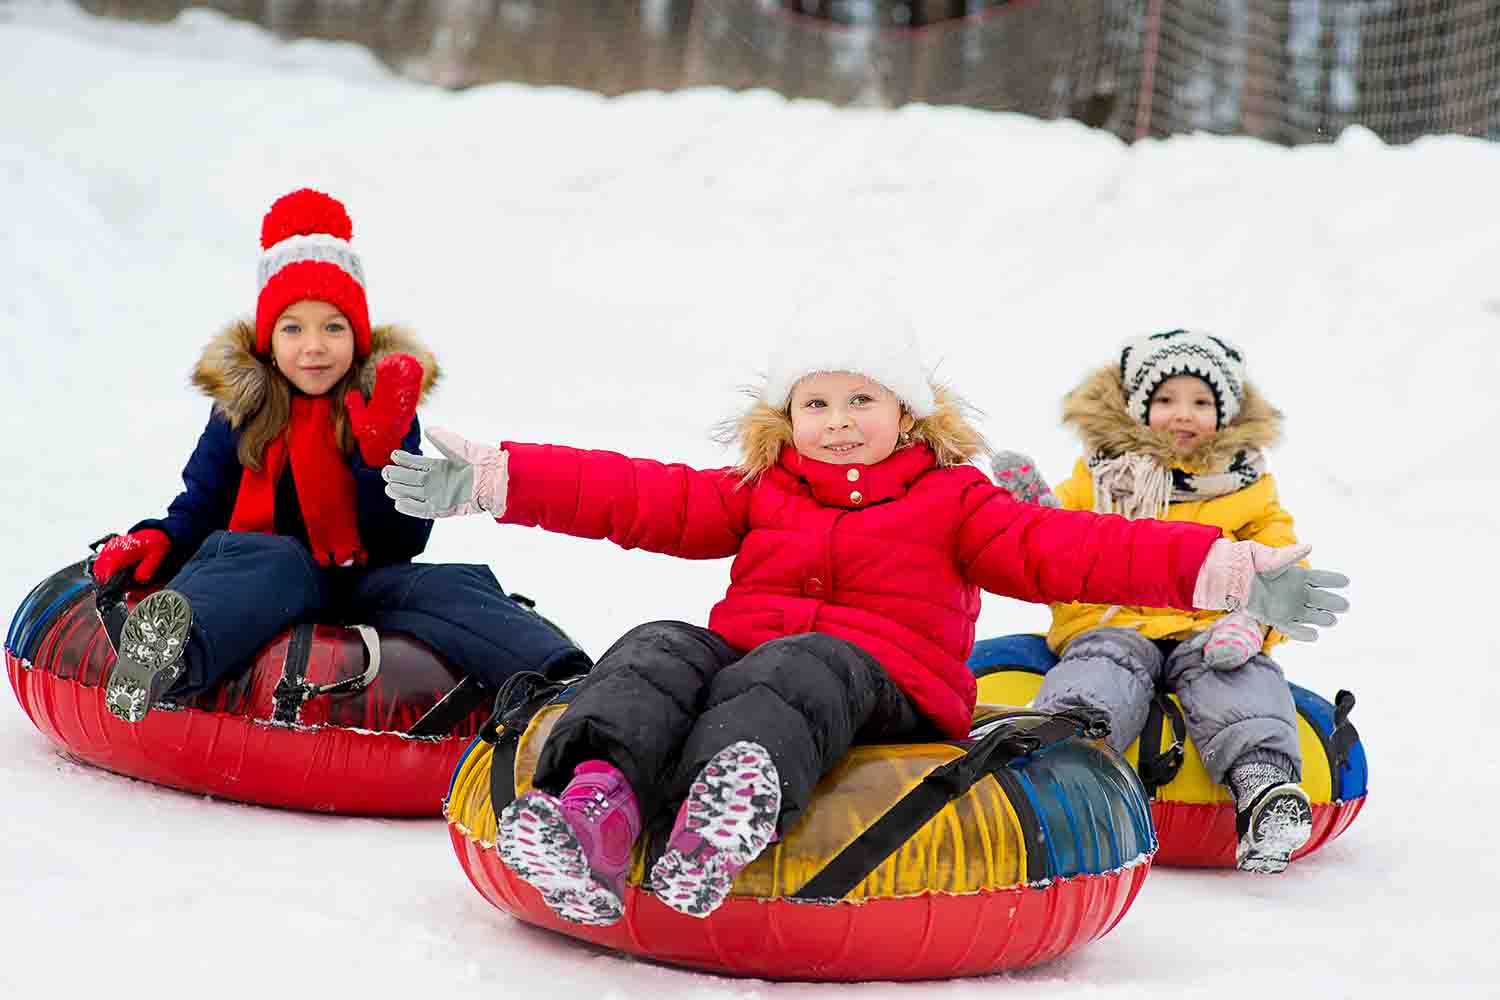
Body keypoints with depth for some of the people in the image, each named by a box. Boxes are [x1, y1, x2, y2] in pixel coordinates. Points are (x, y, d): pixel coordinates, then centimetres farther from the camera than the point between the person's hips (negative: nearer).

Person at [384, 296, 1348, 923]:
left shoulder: (953, 499, 14)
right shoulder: (756, 490, 24)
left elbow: (1060, 549, 2)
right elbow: (641, 497, 15)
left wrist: (1223, 570, -12)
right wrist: (492, 477, 4)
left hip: (886, 681, -4)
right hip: (743, 648, 4)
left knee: (791, 671, -37)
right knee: (660, 652, -27)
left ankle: (737, 804, -72)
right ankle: (598, 807, -58)